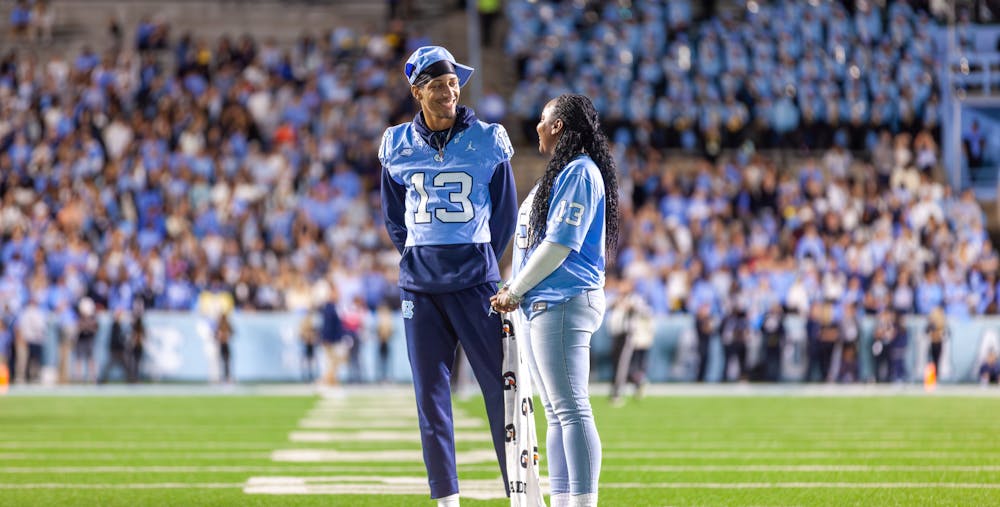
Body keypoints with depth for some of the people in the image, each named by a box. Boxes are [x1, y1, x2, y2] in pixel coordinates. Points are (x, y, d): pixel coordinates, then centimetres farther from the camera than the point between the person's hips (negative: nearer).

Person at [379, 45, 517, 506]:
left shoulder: (488, 140, -1)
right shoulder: (397, 145, 5)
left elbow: (505, 211, 9)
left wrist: (481, 261, 8)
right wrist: (416, 259, 10)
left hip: (475, 280, -2)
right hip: (419, 285, 2)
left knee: (501, 386, -6)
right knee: (430, 394, 4)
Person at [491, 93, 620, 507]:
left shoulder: (580, 172, -11)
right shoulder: (560, 172, 20)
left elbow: (559, 245, -17)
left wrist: (514, 291, -11)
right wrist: (514, 293, 10)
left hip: (562, 303, -11)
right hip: (539, 305, 11)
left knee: (572, 410, -12)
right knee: (555, 413, 11)